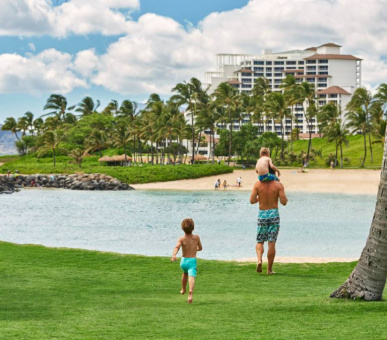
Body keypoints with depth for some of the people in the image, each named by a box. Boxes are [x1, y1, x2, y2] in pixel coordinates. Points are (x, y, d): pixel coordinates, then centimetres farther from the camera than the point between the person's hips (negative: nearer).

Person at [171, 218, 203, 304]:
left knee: (185, 273, 32)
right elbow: (200, 248, 16)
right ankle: (191, 291, -47)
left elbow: (177, 247, -23)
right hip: (193, 261, -2)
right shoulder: (196, 238, 1)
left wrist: (173, 255, -38)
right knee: (191, 277, -19)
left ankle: (183, 289, 54)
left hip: (183, 261, 2)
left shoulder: (181, 239, -4)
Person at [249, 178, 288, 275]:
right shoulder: (278, 185, -5)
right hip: (274, 214, -1)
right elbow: (284, 202, -10)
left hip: (262, 215, 1)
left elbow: (252, 200, -8)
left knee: (260, 242, 13)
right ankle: (269, 269, 5)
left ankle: (259, 260, -15)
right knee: (271, 243, 3)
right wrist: (285, 198, 13)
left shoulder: (258, 184, -3)